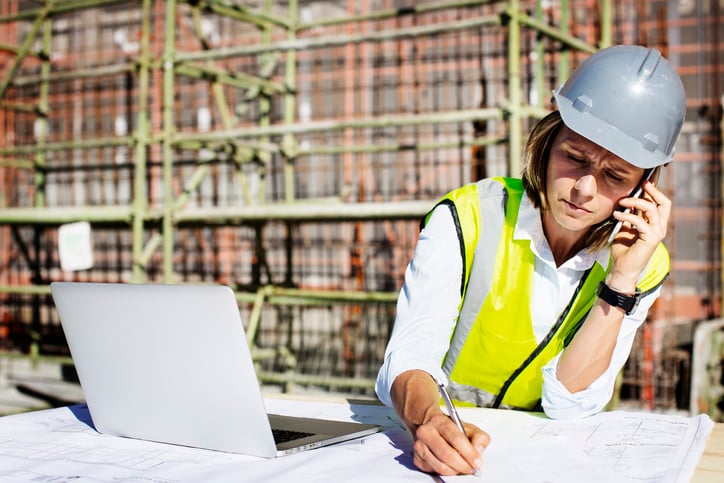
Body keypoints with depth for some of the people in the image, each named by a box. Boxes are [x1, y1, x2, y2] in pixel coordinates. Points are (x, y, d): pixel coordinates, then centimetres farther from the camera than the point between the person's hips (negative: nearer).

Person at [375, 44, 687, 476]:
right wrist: (429, 422, -40)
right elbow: (409, 357, -20)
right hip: (443, 450, 0)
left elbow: (567, 403, -12)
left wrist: (623, 279, -19)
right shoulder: (465, 219, -13)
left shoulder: (644, 266, -5)